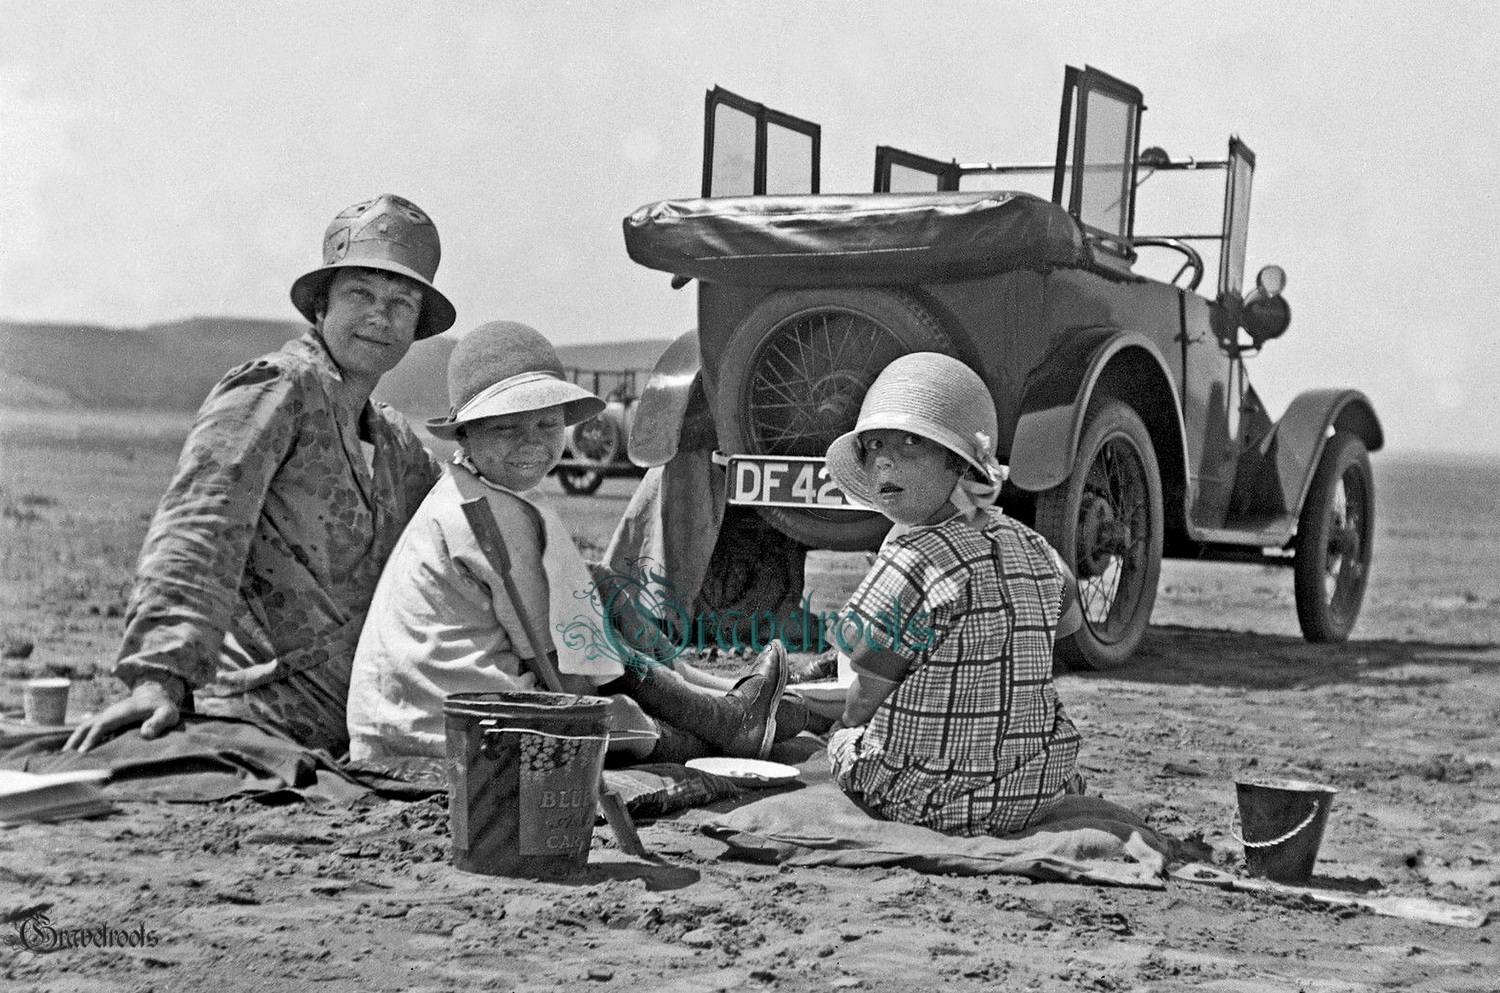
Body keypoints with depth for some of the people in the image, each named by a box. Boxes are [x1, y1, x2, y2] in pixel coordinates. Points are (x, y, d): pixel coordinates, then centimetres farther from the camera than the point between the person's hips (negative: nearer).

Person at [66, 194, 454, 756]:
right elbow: (198, 526, -18)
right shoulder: (275, 388, -5)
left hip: (333, 739, 7)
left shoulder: (396, 443, 21)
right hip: (253, 714, -7)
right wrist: (162, 676, -32)